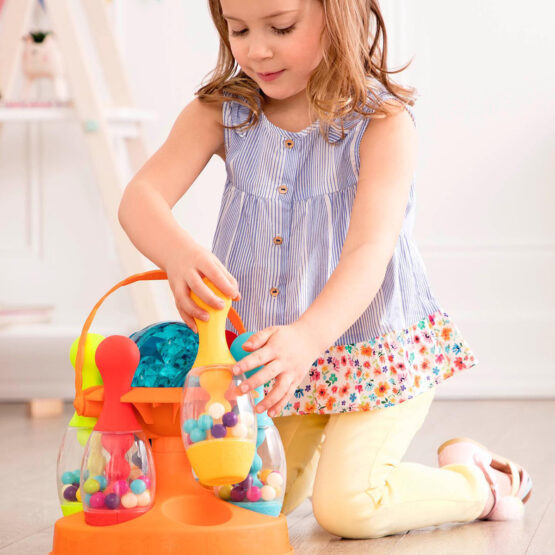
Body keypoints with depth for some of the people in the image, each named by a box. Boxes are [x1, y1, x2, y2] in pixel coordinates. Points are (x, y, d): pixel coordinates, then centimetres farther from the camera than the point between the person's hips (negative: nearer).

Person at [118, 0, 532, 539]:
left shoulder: (383, 122, -18)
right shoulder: (221, 114, -4)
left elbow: (369, 251, -28)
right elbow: (140, 197, -15)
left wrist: (308, 336, -47)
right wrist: (177, 251, -40)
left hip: (374, 346, -5)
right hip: (271, 352, 5)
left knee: (345, 506, -19)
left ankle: (473, 478, 9)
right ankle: (313, 442, 33)